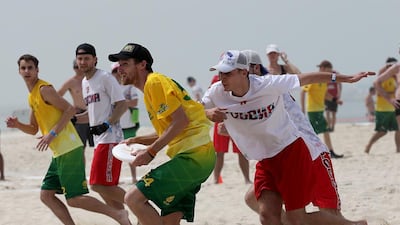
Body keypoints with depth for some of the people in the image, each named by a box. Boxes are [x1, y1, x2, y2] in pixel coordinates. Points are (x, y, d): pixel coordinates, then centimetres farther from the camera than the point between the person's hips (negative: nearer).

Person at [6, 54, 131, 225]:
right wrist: (17, 125, 5)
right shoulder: (31, 97, 19)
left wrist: (52, 133, -20)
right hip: (58, 153, 10)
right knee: (46, 195, 9)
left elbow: (70, 109, -16)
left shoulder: (44, 89, -9)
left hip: (69, 150, -10)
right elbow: (33, 129, 24)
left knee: (74, 199, -11)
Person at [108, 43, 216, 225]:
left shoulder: (154, 82, -7)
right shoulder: (151, 85, 23)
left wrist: (150, 152, -15)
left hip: (191, 156, -10)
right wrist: (137, 140, 16)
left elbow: (180, 121, -17)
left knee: (134, 198, -15)